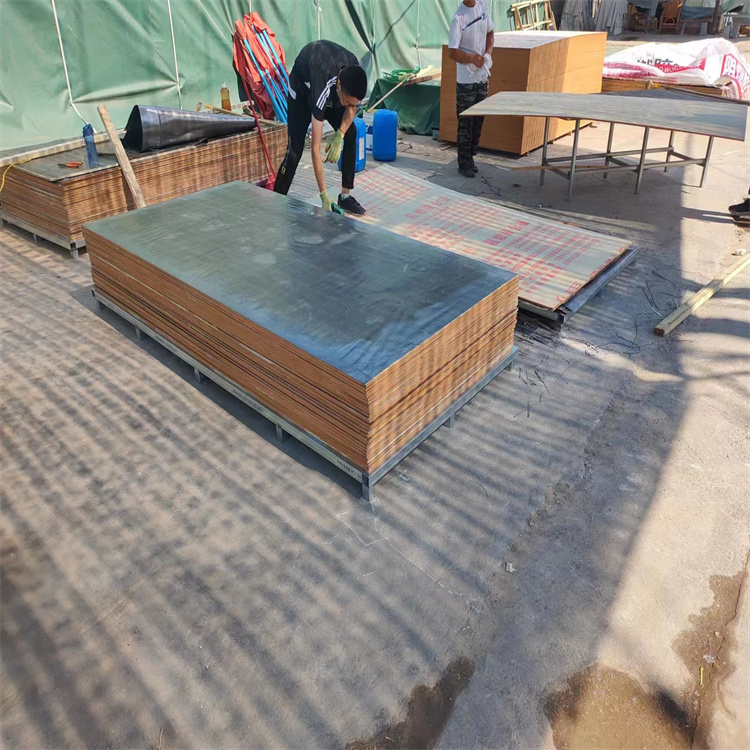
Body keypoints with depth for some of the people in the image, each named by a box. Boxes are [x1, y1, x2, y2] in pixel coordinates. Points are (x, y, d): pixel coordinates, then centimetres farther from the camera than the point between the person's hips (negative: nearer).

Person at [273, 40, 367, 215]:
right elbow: (316, 148, -43)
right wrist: (324, 195, -43)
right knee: (294, 150, -17)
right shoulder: (322, 90, -45)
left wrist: (339, 137, -25)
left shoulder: (354, 75, -31)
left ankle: (346, 196, -2)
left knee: (351, 134, -11)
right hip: (303, 87, -5)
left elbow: (352, 107, -6)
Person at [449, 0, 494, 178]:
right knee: (465, 124, -1)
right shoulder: (458, 18, -15)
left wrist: (488, 52, -1)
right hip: (466, 80, -7)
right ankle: (463, 164, 9)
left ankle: (470, 158, 25)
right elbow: (453, 52, -15)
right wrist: (473, 58, -22)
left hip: (482, 76, 7)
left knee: (478, 120, 13)